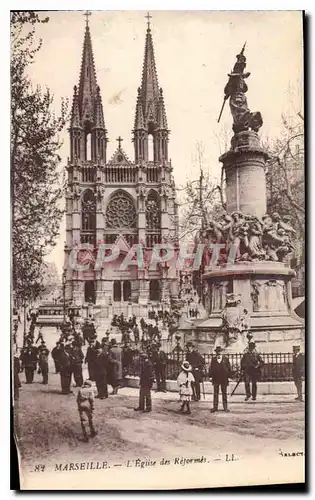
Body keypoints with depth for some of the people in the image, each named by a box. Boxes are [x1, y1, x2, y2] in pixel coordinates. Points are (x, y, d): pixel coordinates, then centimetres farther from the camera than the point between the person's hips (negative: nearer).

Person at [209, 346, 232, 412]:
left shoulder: (226, 359, 2)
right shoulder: (213, 359, 4)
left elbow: (229, 368, 3)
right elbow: (211, 368, 3)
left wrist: (228, 376, -3)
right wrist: (210, 376, -5)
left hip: (224, 379, 0)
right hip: (215, 379, 0)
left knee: (224, 393, 8)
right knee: (215, 393, 4)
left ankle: (225, 407, 15)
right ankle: (215, 407, 9)